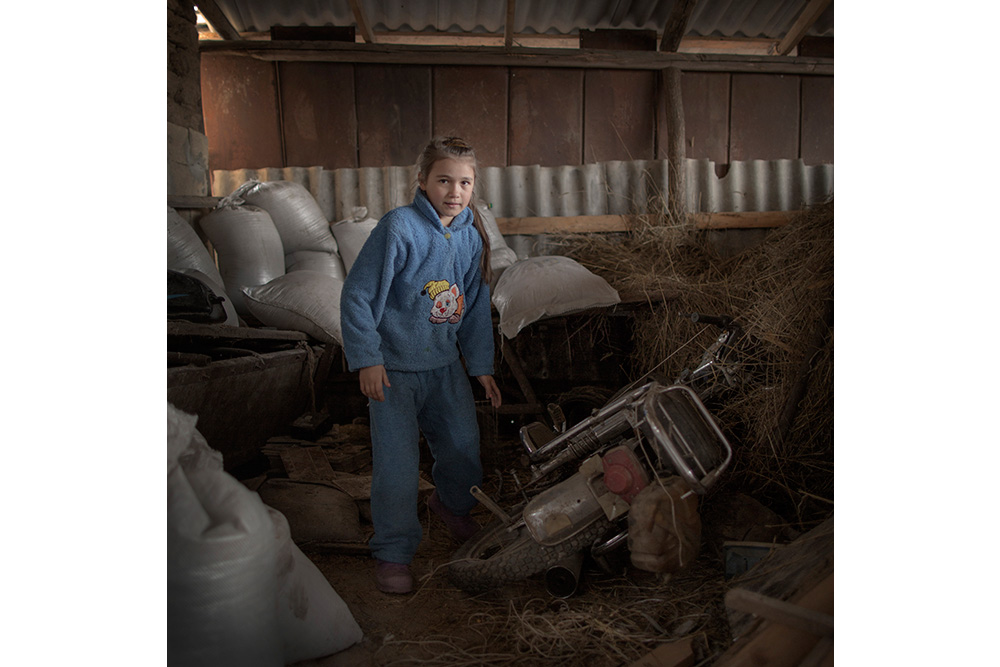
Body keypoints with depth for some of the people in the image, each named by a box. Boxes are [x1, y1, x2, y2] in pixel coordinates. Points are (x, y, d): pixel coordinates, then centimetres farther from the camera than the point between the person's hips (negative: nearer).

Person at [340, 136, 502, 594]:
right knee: (397, 462, -5)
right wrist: (367, 359, -17)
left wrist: (481, 365, 10)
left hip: (446, 365, 6)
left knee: (464, 443, 12)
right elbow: (357, 295, -15)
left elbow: (477, 306, 11)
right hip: (393, 367, -5)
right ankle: (393, 553, 16)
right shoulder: (399, 228, -17)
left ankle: (452, 504, 45)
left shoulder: (471, 236, 2)